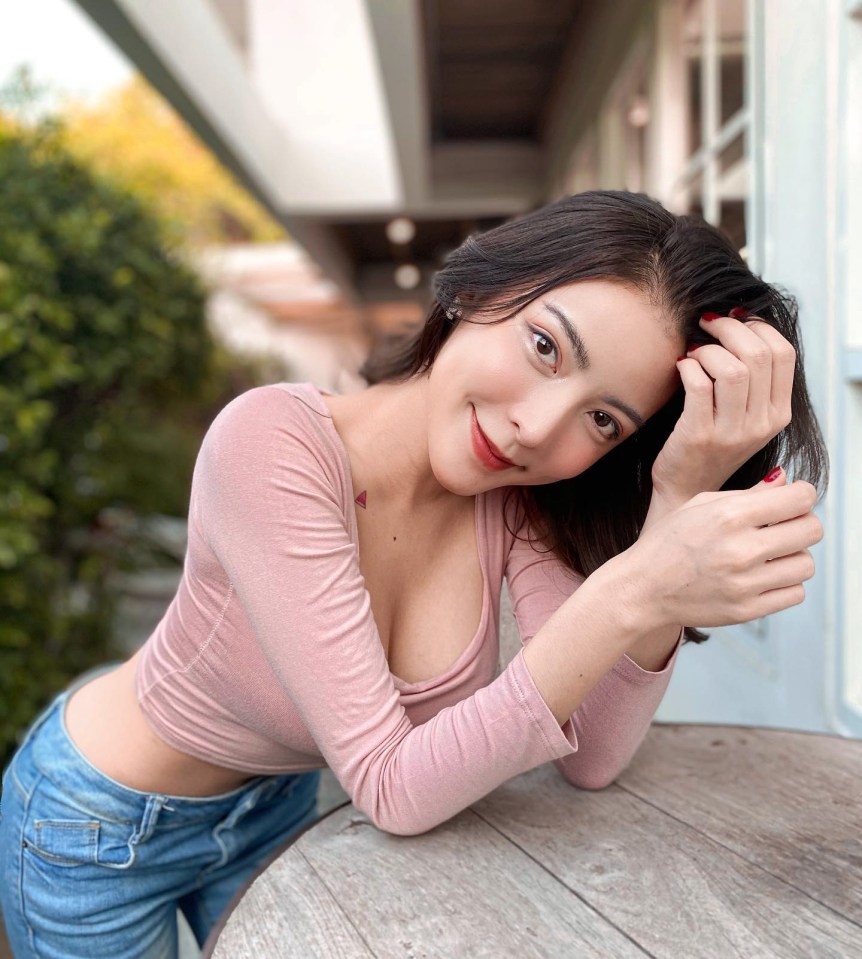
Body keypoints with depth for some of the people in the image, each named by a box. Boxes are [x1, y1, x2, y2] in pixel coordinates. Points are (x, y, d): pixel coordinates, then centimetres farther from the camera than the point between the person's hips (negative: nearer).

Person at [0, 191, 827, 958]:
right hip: (98, 824, -3)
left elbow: (590, 758, -23)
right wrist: (637, 594, -45)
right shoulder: (275, 443, -35)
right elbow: (394, 787, -35)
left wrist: (680, 501, -32)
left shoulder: (518, 499, -18)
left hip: (274, 802, 4)